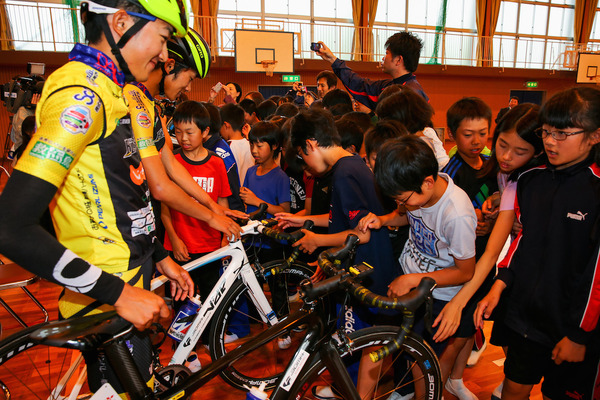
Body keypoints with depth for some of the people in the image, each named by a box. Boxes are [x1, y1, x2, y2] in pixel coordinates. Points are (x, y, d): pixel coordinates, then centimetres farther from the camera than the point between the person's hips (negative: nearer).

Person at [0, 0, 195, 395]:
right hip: (107, 303, -9)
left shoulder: (113, 92, 10)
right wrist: (118, 293, -25)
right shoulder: (81, 94, -22)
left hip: (129, 286, 9)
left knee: (142, 384, 26)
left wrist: (160, 256, 16)